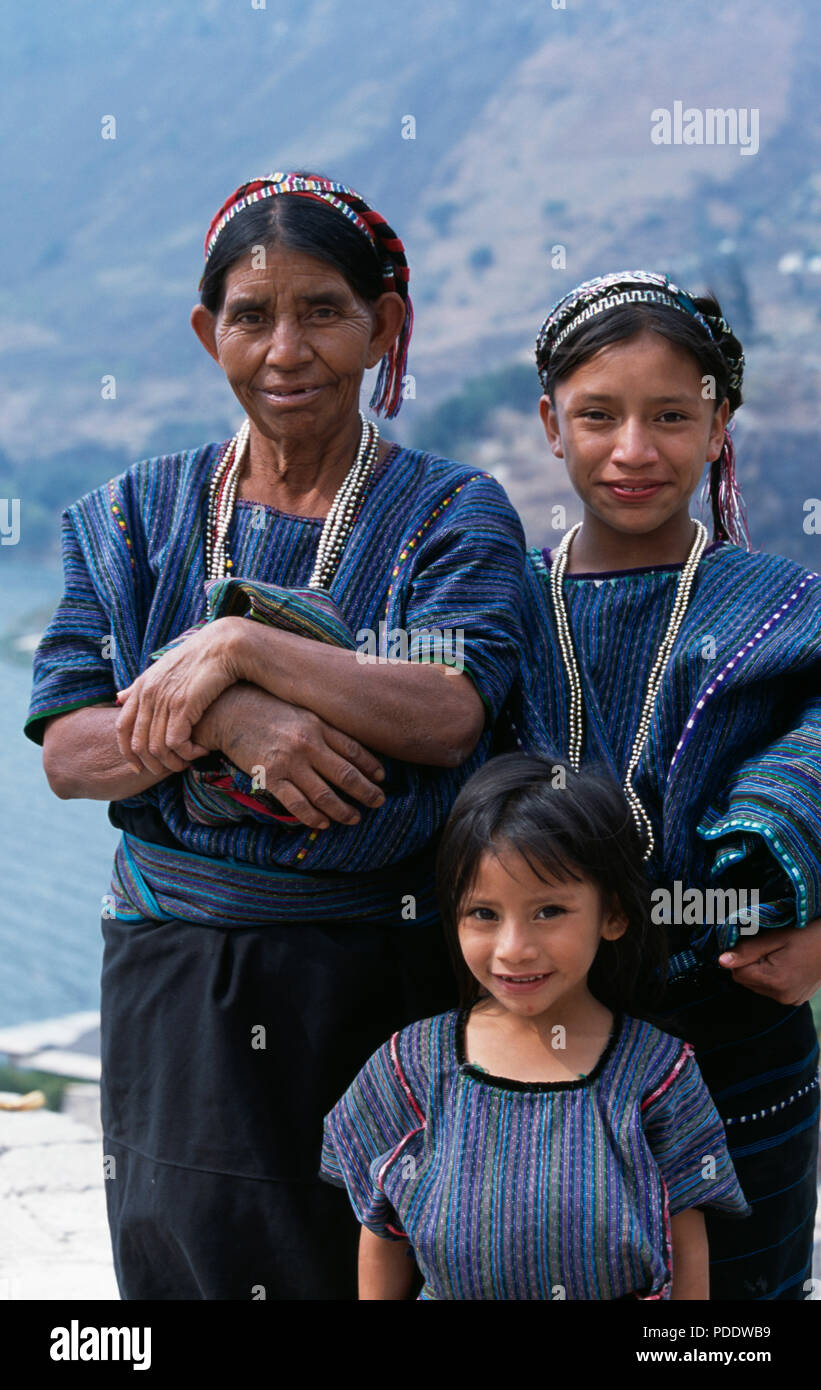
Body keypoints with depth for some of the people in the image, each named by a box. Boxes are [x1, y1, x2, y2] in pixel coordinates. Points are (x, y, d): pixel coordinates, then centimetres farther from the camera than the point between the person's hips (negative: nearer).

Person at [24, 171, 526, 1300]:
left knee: (378, 1273, 5)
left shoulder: (453, 514, 0)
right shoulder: (138, 515, 7)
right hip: (179, 986, 2)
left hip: (387, 985, -2)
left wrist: (242, 645, -20)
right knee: (185, 1259, 9)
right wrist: (225, 722, -20)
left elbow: (452, 716, -17)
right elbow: (68, 751, -3)